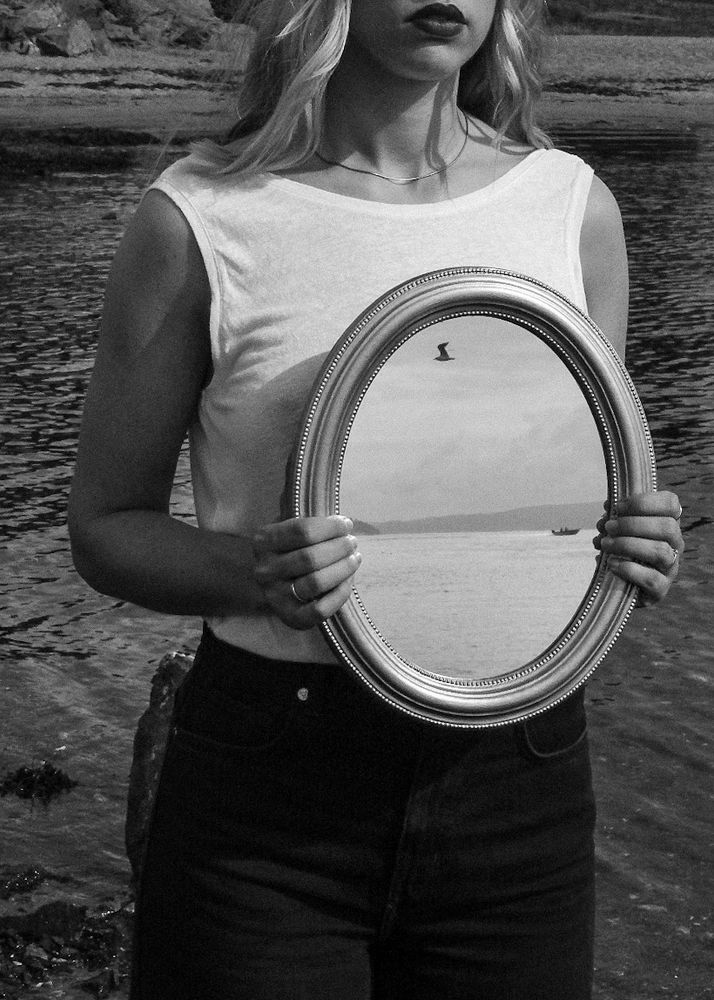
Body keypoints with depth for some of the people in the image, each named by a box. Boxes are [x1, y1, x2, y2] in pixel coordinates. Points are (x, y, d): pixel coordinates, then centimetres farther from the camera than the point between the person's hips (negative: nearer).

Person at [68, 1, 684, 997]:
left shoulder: (575, 206, 1)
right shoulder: (200, 220, -9)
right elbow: (104, 523, -1)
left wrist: (642, 549, -9)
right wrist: (253, 573, -20)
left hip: (520, 778, 3)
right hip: (267, 789, -3)